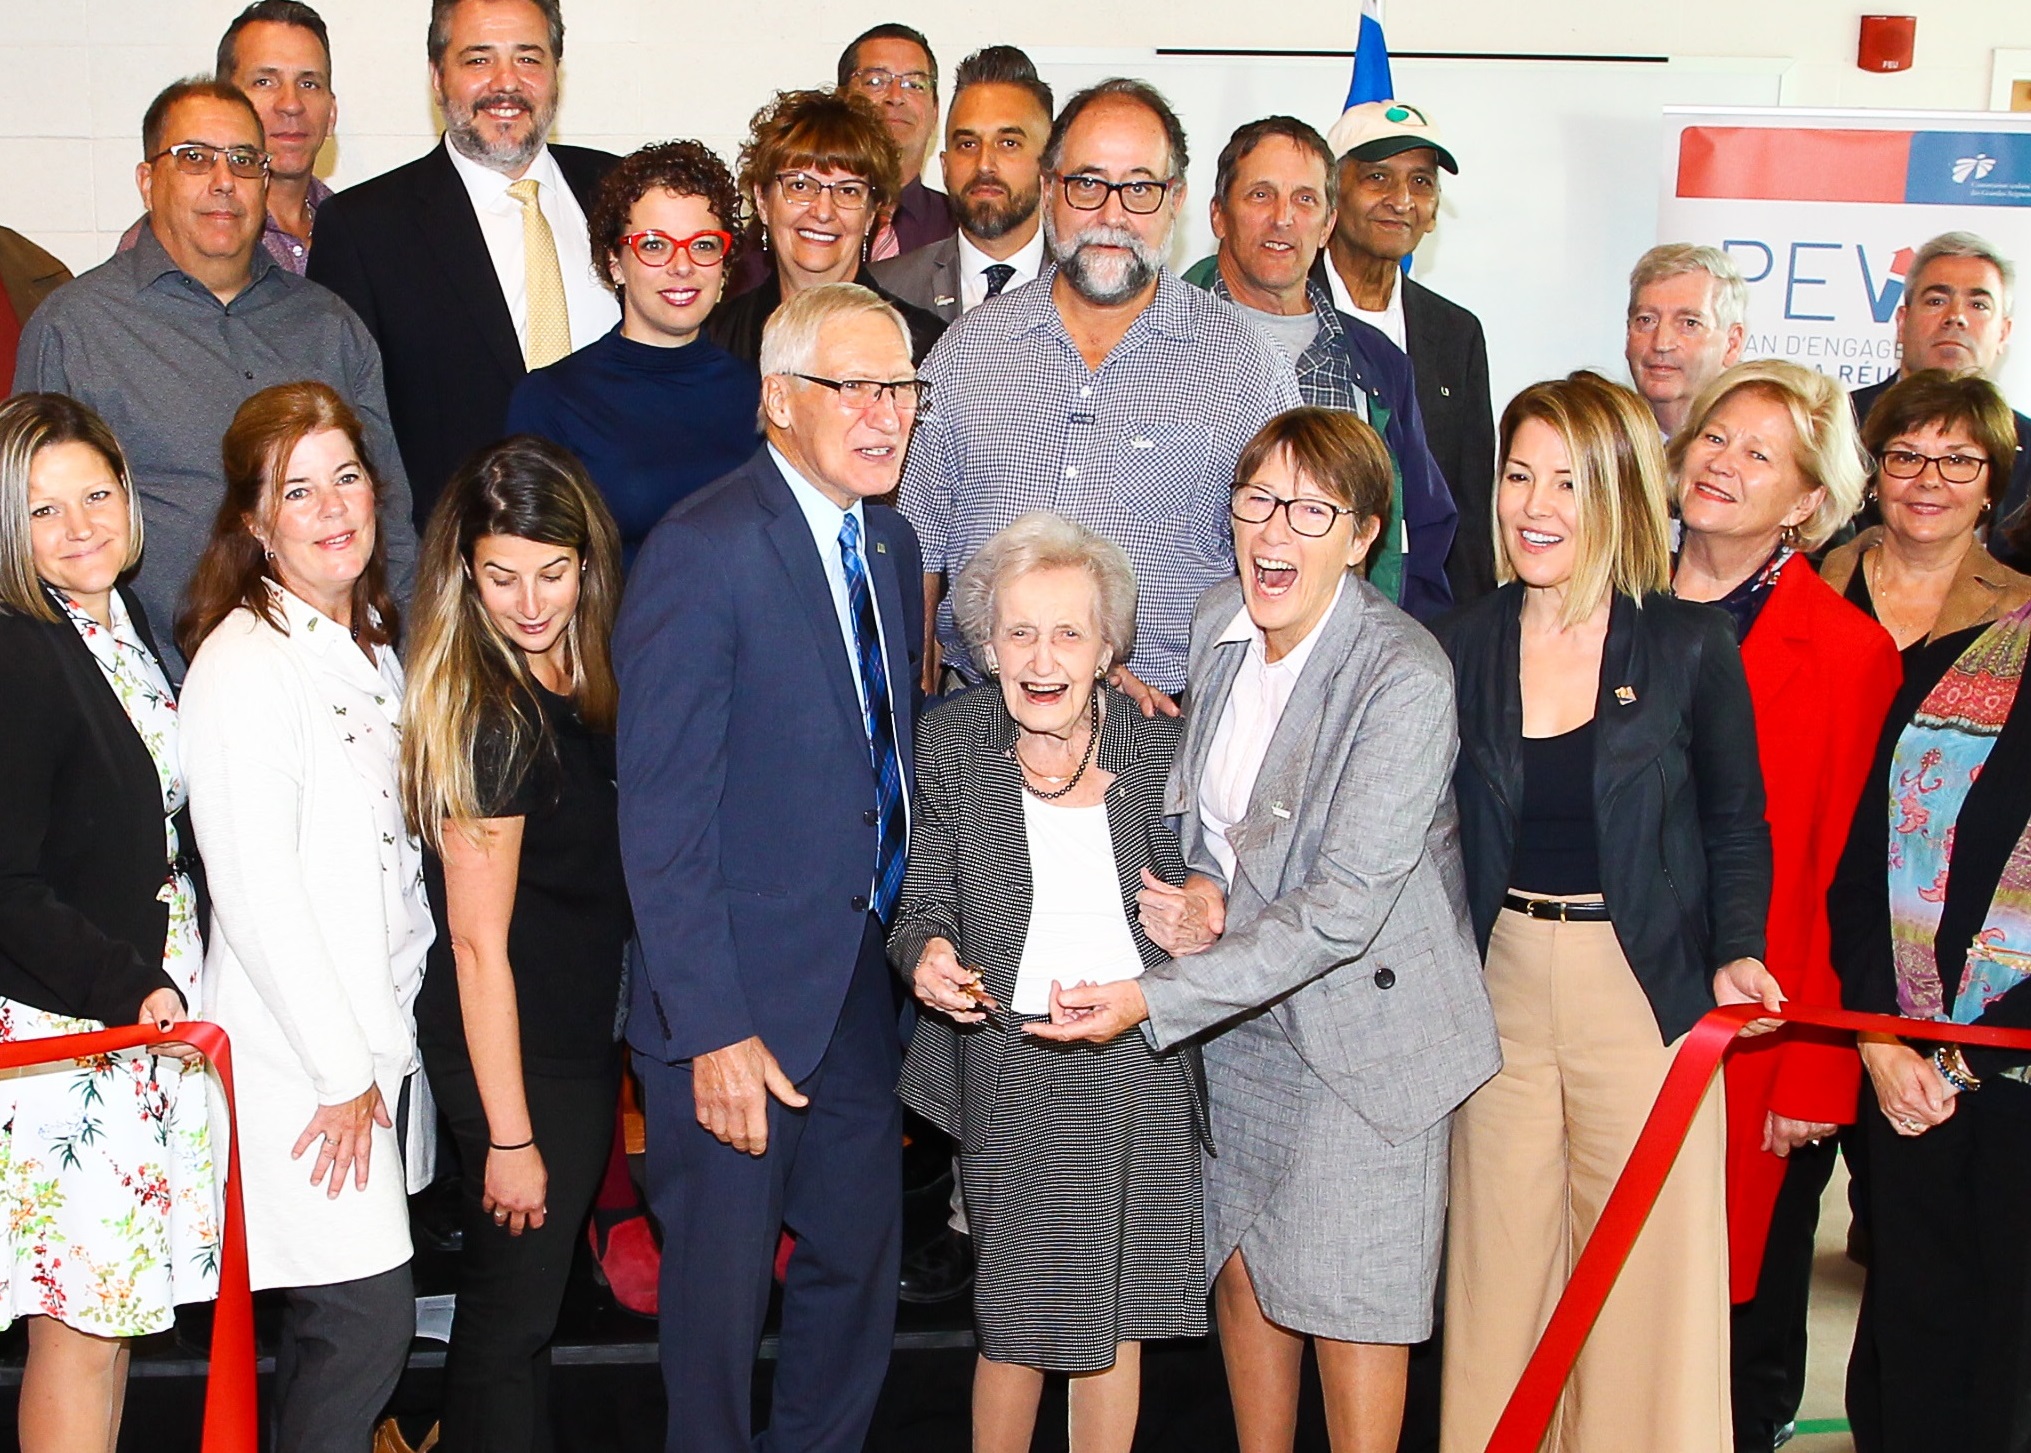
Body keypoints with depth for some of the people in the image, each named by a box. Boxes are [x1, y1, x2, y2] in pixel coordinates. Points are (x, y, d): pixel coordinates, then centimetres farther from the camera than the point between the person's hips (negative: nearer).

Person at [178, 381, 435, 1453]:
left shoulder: (373, 652, 12)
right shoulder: (242, 665, -15)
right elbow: (253, 892, -18)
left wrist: (386, 1052, 12)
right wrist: (343, 1072, -13)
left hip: (382, 1038, 8)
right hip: (301, 1059, -8)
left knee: (336, 1319, 12)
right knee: (364, 1316, -7)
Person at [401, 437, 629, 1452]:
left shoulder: (573, 685, 4)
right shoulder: (491, 718, -21)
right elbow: (478, 941, -20)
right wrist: (510, 1134, -18)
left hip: (577, 1038, 8)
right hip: (514, 1060, -8)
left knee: (529, 1301, 20)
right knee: (512, 1313, 6)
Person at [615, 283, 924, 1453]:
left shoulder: (893, 544, 8)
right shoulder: (704, 550, -16)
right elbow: (663, 816, -18)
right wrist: (713, 1030, -20)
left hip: (865, 990, 7)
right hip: (742, 1002, -7)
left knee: (862, 1274, 18)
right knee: (723, 1291, 9)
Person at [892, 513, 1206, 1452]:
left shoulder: (1161, 747, -2)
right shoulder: (950, 743, -2)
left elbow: (1194, 893, 10)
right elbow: (923, 902, 2)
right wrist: (926, 952, -20)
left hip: (1139, 1067, 1)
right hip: (1012, 1072, -1)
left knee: (1116, 1318, 13)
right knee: (1017, 1318, 7)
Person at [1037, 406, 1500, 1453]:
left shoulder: (1405, 678, -24)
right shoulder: (1218, 624, -3)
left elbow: (1342, 907, -27)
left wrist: (1154, 1000, -29)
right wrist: (1202, 894, -10)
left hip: (1358, 1012, -6)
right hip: (1238, 1007, 6)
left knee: (1344, 1287, 4)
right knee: (1241, 1258, 16)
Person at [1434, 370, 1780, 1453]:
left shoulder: (1691, 646, -4)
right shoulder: (1464, 645, 2)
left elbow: (1737, 827, 5)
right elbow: (1437, 829, 7)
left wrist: (1735, 954, -10)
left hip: (1645, 988, -2)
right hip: (1502, 986, 2)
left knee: (1648, 1273, 3)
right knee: (1501, 1264, 10)